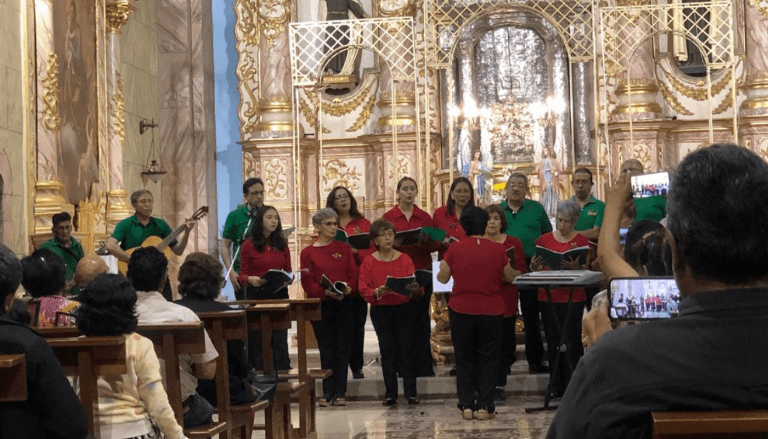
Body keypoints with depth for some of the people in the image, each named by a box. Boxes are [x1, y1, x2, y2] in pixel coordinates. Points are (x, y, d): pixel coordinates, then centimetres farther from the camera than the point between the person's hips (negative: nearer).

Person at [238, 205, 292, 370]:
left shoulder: (282, 244, 10)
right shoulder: (249, 245, -2)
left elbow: (288, 270, 14)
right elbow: (242, 275, 0)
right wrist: (250, 280, -21)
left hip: (279, 294, 3)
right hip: (257, 295, -3)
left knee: (280, 340, 2)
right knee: (258, 340, 0)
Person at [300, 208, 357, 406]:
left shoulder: (344, 248, 10)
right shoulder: (308, 253, 3)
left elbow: (354, 273, 7)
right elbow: (308, 283, -3)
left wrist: (348, 288, -14)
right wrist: (326, 292, -19)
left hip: (344, 304, 2)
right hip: (321, 305, -1)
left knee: (342, 347, 1)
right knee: (326, 349, 3)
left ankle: (340, 392, 5)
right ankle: (328, 392, 8)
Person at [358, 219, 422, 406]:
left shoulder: (404, 259, 6)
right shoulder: (368, 262, 3)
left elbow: (416, 285, 1)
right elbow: (363, 289, -4)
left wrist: (415, 288, -22)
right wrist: (377, 292, -23)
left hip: (405, 308, 0)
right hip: (381, 311, 0)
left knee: (407, 348, -3)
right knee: (387, 350, 2)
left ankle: (411, 392, 3)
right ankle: (390, 394, 9)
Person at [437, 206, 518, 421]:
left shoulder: (454, 249, -8)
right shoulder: (497, 249, -7)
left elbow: (443, 278, -1)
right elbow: (509, 277, 3)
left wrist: (442, 266, 20)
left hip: (461, 310, 0)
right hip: (491, 312, 0)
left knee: (464, 359, 11)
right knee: (488, 360, 9)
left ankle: (466, 405, 8)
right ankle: (484, 406, 4)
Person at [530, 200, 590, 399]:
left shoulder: (581, 241, 3)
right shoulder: (544, 239, 9)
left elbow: (585, 270, -2)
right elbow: (538, 268, 10)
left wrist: (574, 267, -22)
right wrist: (534, 266, -12)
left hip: (573, 298, -3)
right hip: (548, 296, 3)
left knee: (572, 341, -5)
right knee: (553, 342, 7)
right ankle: (556, 387, 14)